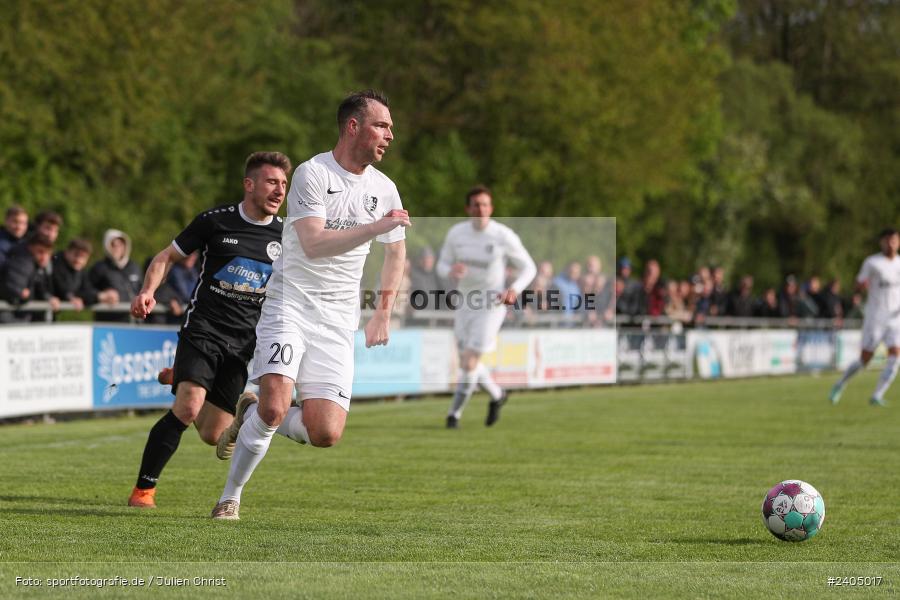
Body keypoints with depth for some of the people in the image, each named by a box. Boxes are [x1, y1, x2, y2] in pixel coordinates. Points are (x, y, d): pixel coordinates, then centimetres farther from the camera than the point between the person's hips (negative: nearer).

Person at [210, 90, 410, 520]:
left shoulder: (384, 189, 7)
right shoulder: (312, 174, -9)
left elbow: (396, 251, 24)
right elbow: (314, 244, -22)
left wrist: (383, 313, 18)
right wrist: (374, 227, -26)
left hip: (337, 323, 5)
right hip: (290, 306, -5)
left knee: (326, 434, -10)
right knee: (274, 406, -24)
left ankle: (251, 418, 20)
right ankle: (230, 496, -1)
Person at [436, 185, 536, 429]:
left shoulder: (504, 236, -12)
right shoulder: (456, 233, -2)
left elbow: (529, 268, -3)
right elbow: (442, 265, 6)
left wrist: (514, 290, -20)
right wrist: (451, 271, -19)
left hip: (492, 304, -5)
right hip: (464, 303, 5)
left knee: (469, 361, -13)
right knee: (468, 362, 12)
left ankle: (454, 413, 0)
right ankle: (497, 395, 39)